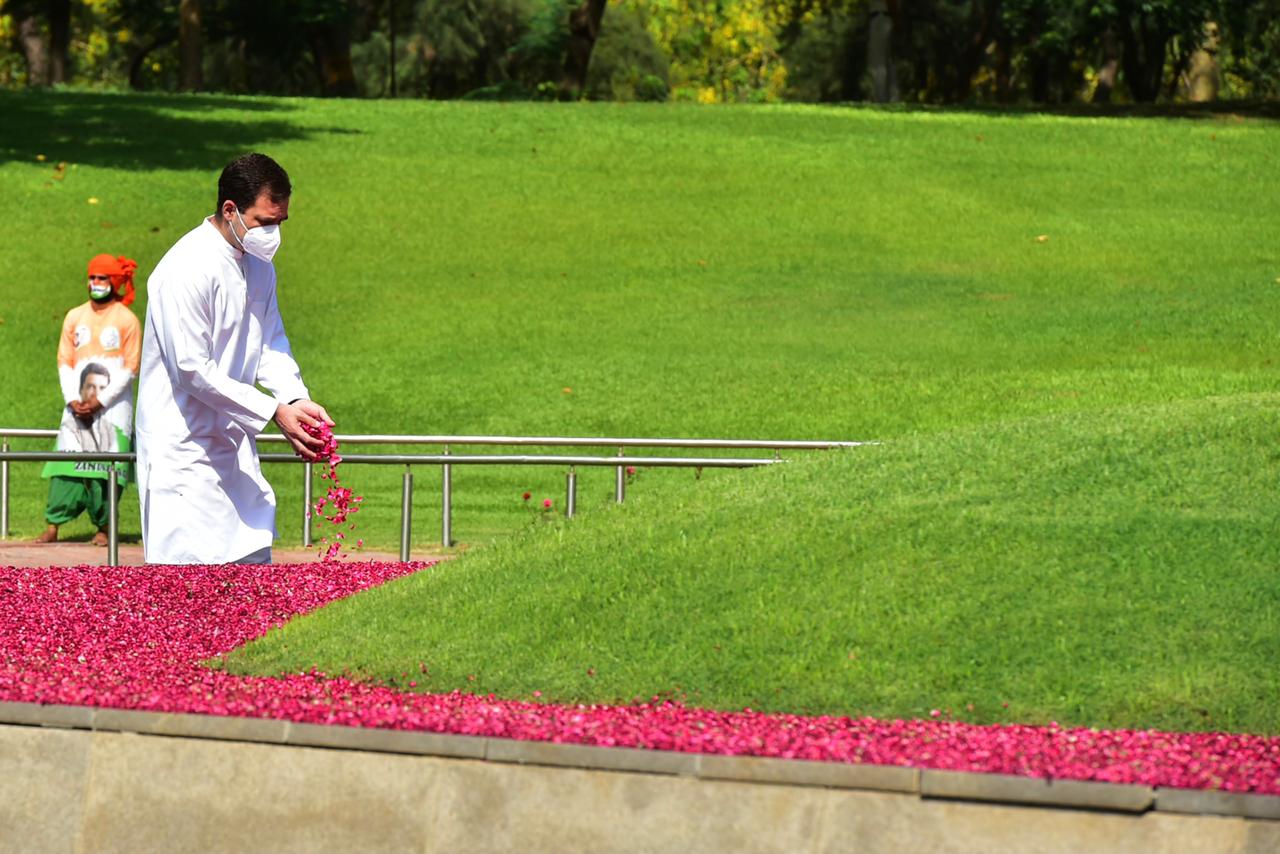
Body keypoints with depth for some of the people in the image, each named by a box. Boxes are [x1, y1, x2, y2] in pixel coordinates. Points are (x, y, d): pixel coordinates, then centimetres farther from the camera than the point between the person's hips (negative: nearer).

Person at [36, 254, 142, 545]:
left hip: (113, 405, -3)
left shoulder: (126, 320, 0)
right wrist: (73, 400, -5)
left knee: (108, 467, -7)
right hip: (78, 404, 3)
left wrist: (100, 401, -11)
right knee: (65, 465, -6)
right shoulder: (75, 317, 11)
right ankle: (52, 526, -8)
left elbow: (130, 369, -3)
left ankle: (103, 528, -1)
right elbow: (64, 362, 10)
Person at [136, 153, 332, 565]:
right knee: (187, 562, -11)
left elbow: (271, 344, 14)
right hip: (183, 446, -9)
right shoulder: (187, 270, -20)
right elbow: (193, 370, -22)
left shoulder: (259, 265, 8)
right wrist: (275, 412, -22)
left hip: (233, 443, 9)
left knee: (253, 555, 8)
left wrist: (297, 400, -6)